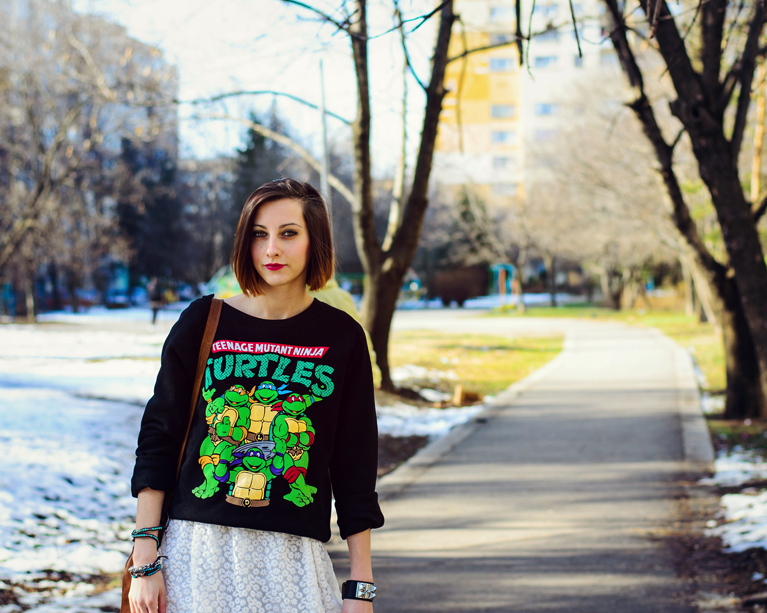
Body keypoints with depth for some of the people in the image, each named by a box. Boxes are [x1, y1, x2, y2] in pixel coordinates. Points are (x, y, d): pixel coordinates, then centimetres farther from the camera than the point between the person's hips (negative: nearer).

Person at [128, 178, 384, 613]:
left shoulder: (341, 336, 3)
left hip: (294, 560, 0)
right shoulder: (204, 322, 1)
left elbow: (355, 465, 5)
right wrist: (145, 562, -2)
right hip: (197, 549, 0)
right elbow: (158, 438, 4)